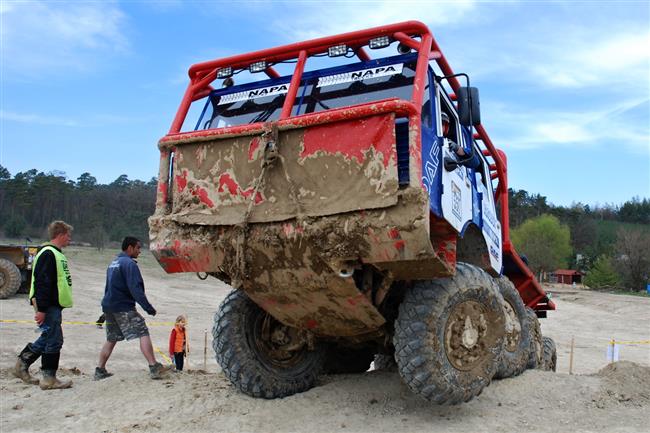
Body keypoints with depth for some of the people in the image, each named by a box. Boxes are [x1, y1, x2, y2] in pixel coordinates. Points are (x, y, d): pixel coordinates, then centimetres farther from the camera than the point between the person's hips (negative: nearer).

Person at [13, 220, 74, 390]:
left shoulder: (56, 254, 16)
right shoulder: (48, 254, -17)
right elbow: (42, 283, -22)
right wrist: (41, 309, -24)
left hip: (54, 305, 10)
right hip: (49, 306, -10)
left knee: (48, 339, 17)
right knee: (54, 340, -3)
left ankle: (22, 365, 27)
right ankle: (49, 378, 6)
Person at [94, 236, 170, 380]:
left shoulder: (113, 263, 18)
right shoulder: (129, 264, -12)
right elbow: (135, 289, -20)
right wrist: (149, 308, -19)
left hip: (109, 306, 9)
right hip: (124, 308, -9)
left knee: (111, 339, 18)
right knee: (143, 333, -11)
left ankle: (100, 371, 20)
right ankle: (154, 368, -18)